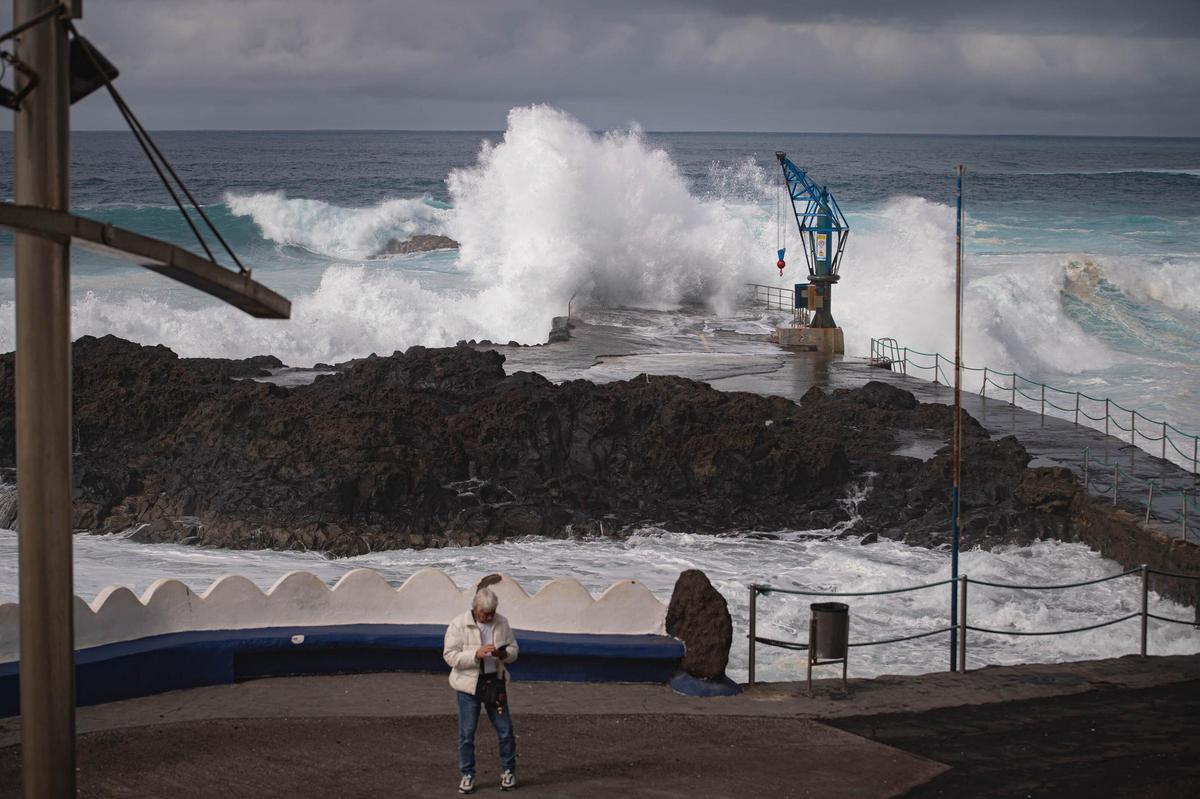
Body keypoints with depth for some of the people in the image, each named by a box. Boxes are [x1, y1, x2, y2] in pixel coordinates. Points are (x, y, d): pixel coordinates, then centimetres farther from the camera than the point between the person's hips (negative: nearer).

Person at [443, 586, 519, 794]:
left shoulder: (502, 623, 0)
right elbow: (450, 656, -15)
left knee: (505, 729, 6)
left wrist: (505, 653, -16)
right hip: (469, 684, -3)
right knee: (466, 732, 2)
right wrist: (476, 653, -27)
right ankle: (467, 775, 15)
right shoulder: (459, 625, -12)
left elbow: (514, 649, 8)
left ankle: (509, 771, 22)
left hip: (495, 682, 3)